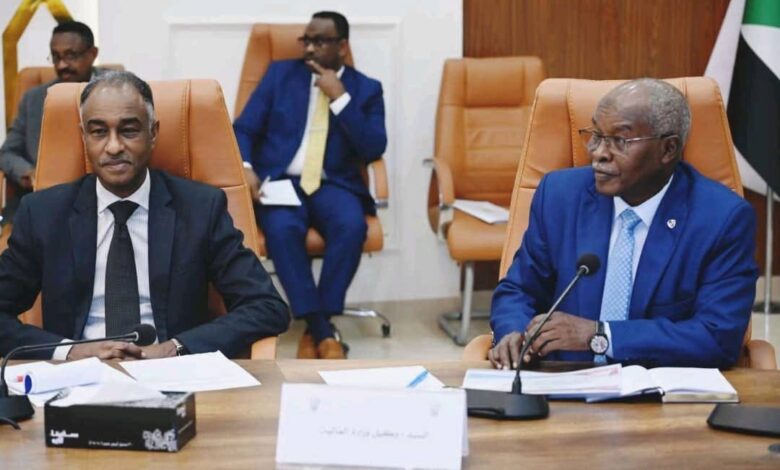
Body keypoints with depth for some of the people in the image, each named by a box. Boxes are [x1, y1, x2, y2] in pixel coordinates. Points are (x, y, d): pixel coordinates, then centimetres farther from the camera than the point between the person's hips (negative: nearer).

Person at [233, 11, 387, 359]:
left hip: (333, 185, 0)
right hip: (280, 180, 0)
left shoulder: (366, 89, 11)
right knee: (282, 228, -34)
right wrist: (246, 169, -14)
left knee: (352, 225, -34)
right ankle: (321, 329, -28)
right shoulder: (281, 73, 13)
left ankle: (316, 328, -24)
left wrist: (340, 98, -9)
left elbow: (373, 150, -2)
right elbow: (244, 128, 7)